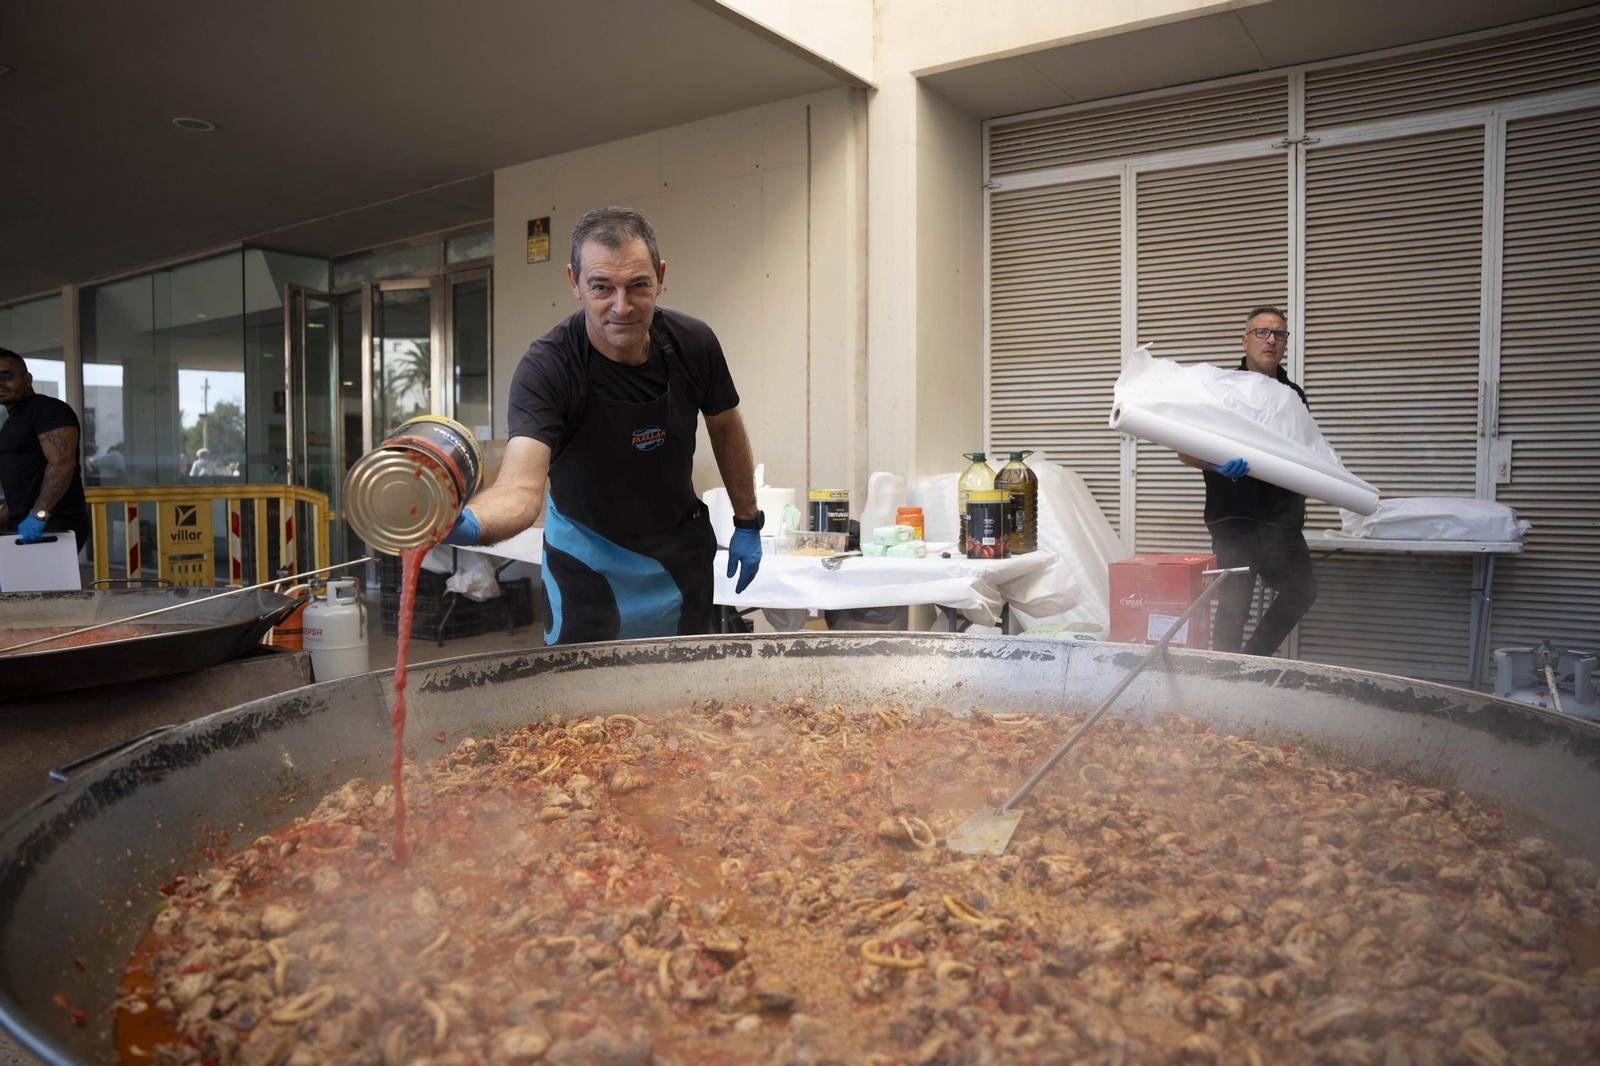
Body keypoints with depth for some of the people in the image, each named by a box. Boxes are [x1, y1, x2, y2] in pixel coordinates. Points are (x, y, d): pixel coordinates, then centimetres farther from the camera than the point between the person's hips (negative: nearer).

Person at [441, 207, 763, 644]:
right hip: (588, 562, -3)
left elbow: (725, 426, 3)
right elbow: (521, 487, -40)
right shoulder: (546, 366, -28)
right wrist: (469, 523, -63)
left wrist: (748, 523, 7)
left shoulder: (693, 343, -16)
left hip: (681, 555, 3)